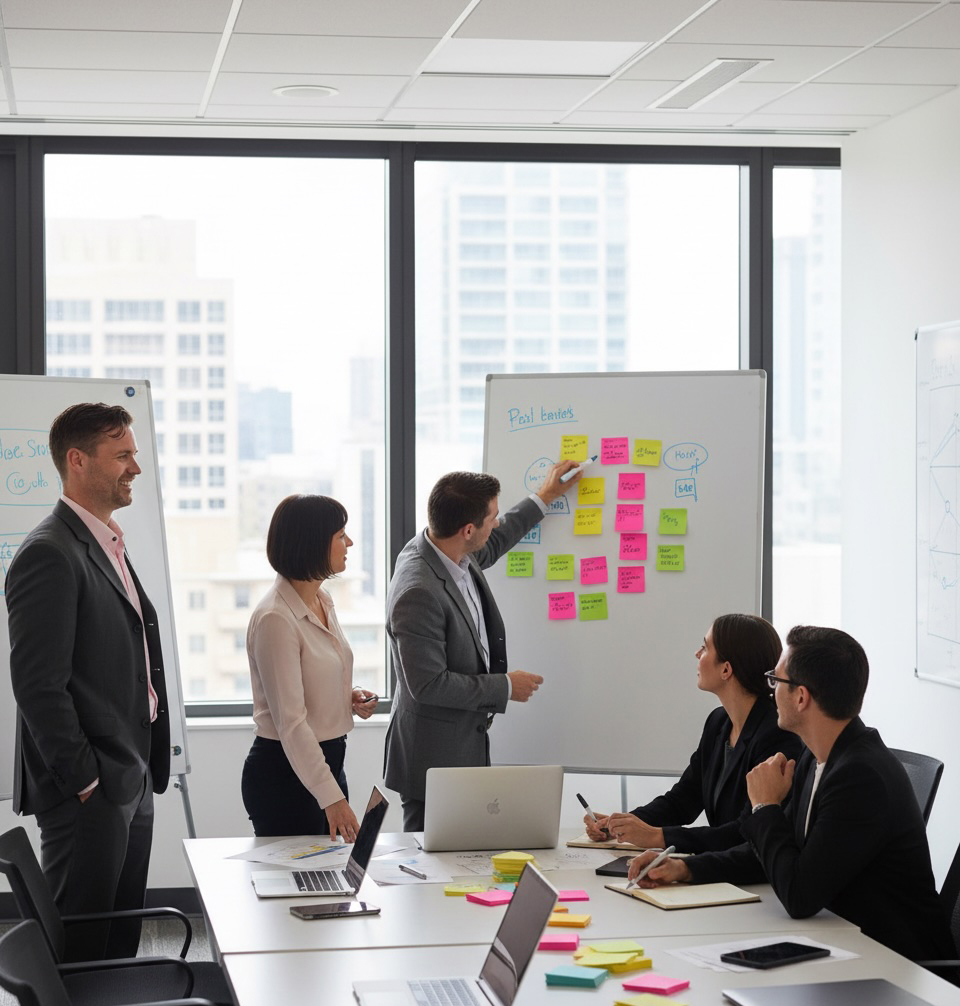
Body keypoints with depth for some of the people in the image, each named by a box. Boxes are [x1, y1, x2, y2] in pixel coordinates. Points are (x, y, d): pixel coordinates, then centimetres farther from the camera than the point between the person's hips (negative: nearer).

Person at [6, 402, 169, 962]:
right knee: (80, 951, -1)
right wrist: (84, 780, -17)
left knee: (122, 941, 14)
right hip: (88, 795, -9)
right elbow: (39, 685, -20)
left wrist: (148, 768, 15)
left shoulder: (111, 549, 15)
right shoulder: (49, 554, -16)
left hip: (133, 785, 9)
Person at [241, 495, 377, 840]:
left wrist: (350, 697, 2)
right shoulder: (275, 619, -19)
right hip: (285, 772, -9)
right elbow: (290, 721, -23)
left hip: (326, 762, 9)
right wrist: (331, 797, -26)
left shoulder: (323, 600, 8)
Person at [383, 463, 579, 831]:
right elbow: (428, 685, -25)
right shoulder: (418, 592, -27)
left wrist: (544, 497, 31)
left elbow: (490, 547, 26)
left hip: (468, 742, 9)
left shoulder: (453, 553, 0)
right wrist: (505, 687, -15)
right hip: (433, 757, -9)